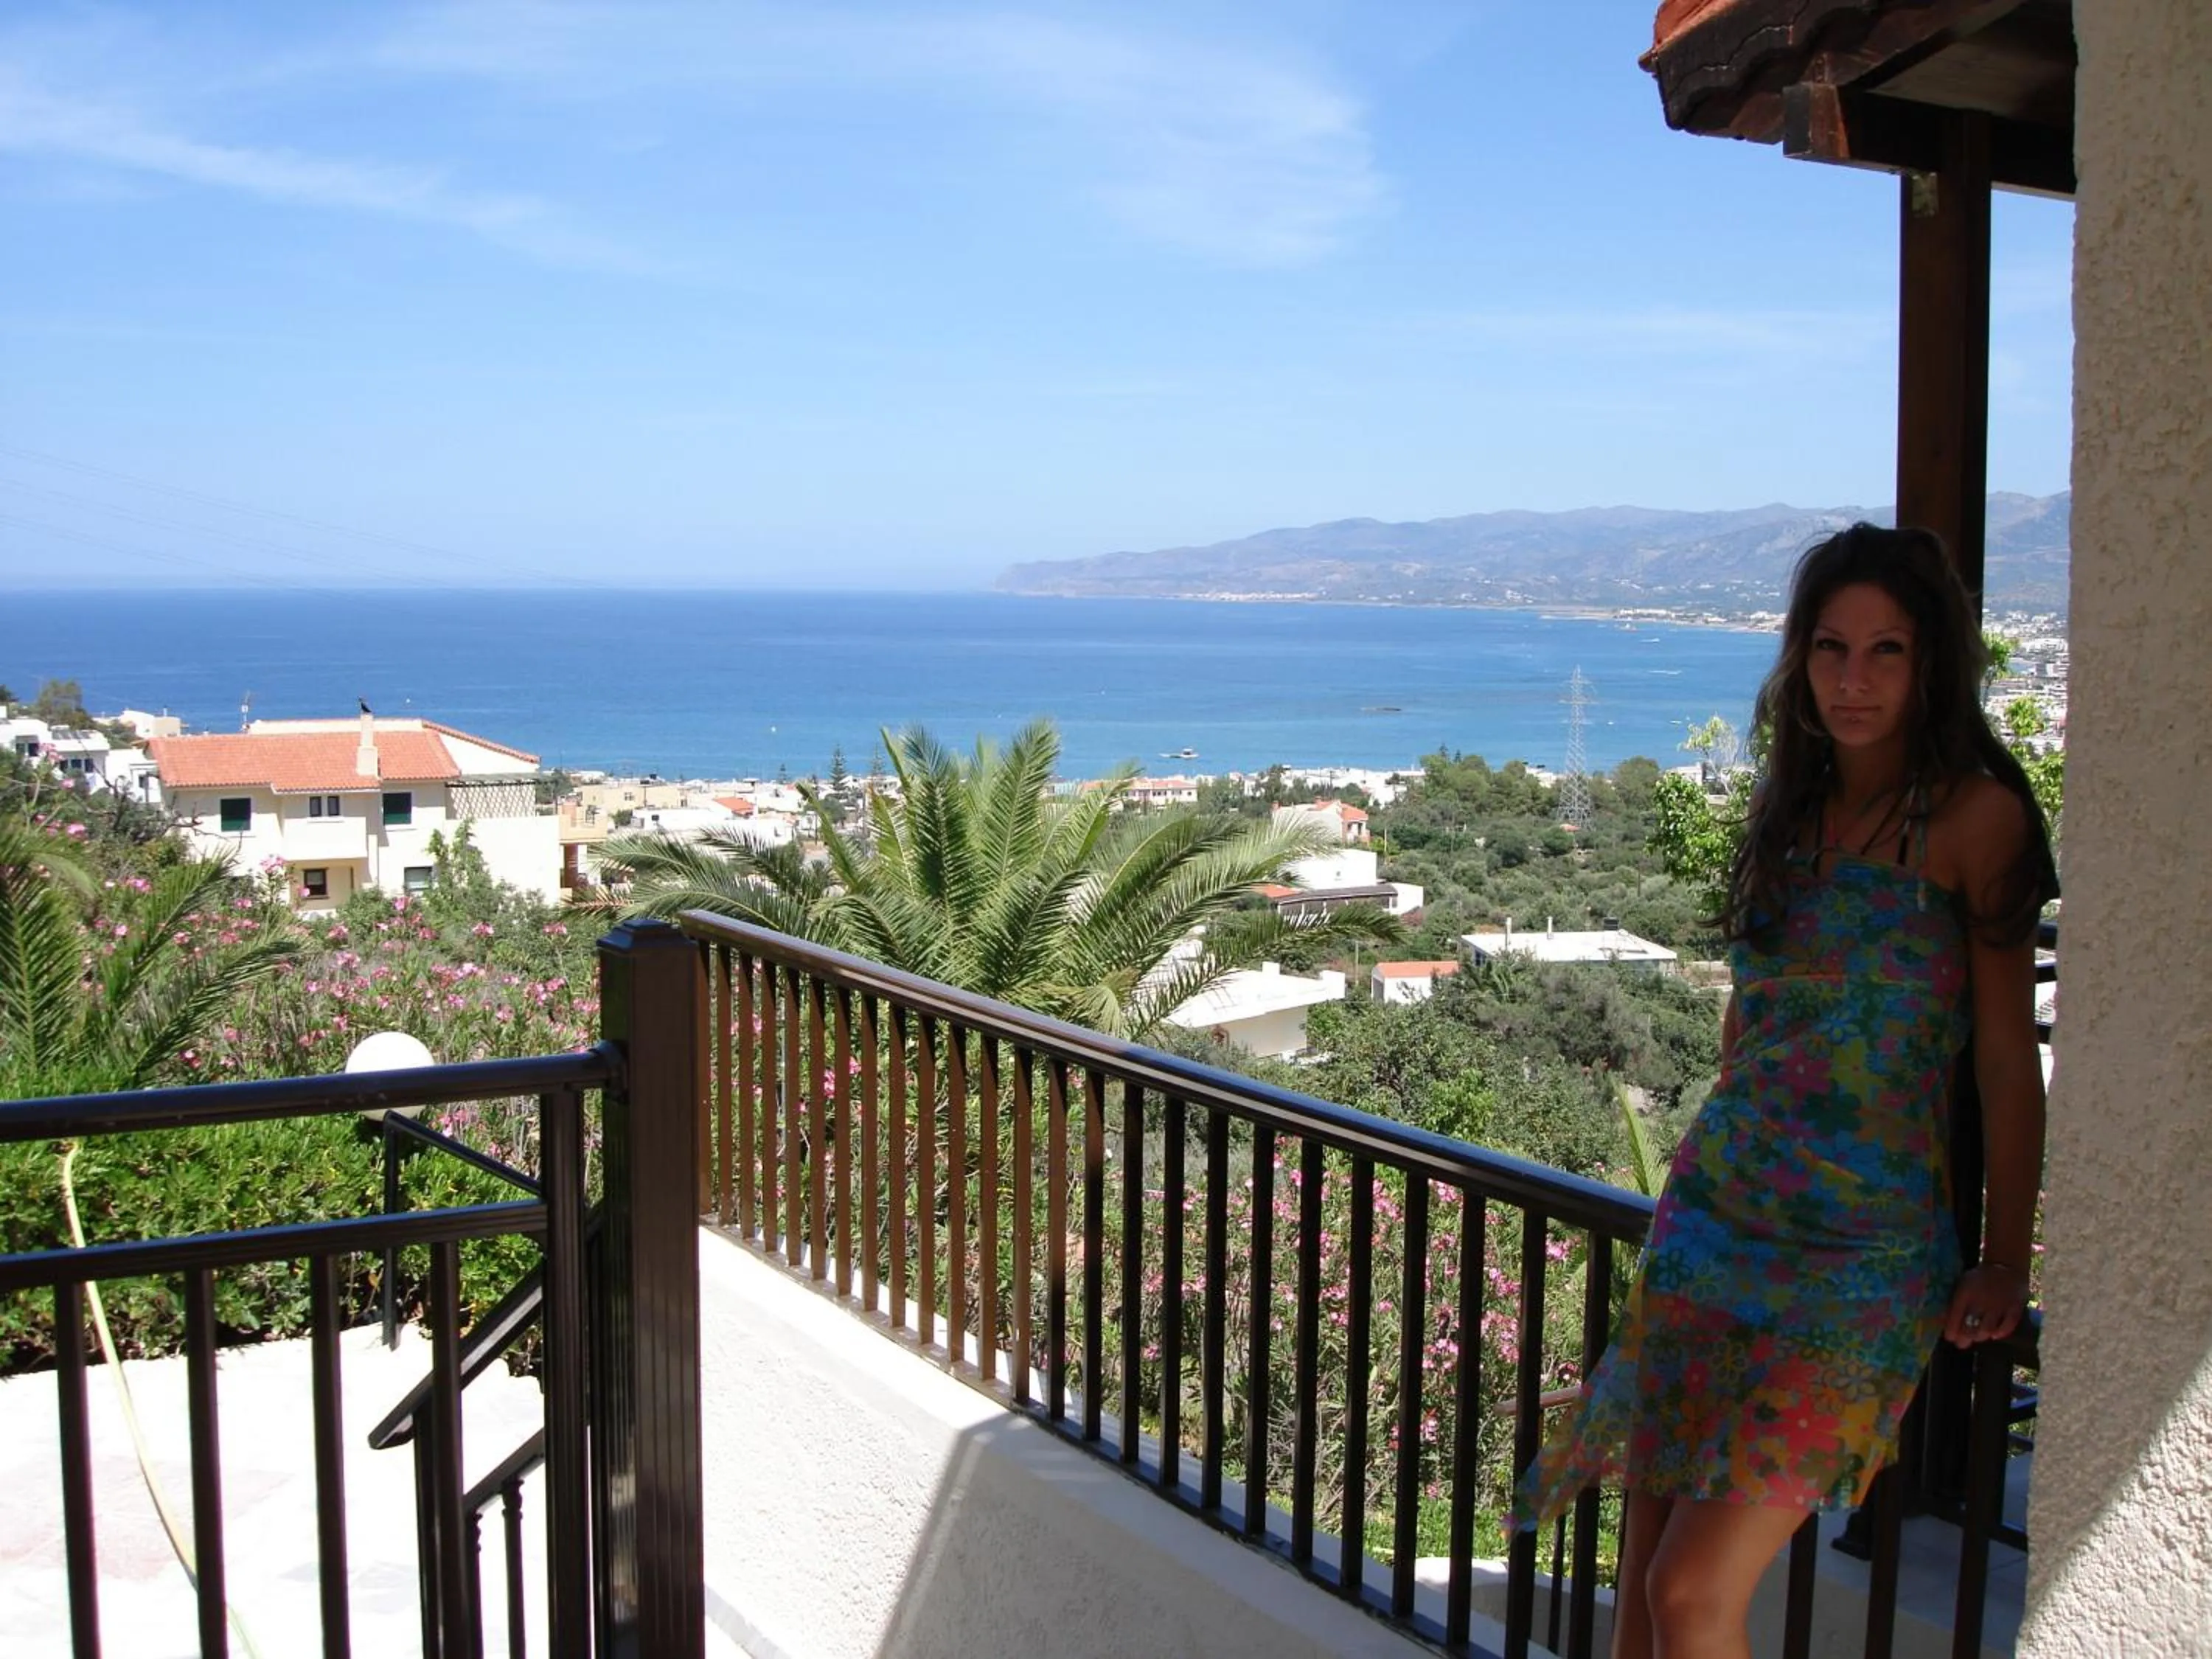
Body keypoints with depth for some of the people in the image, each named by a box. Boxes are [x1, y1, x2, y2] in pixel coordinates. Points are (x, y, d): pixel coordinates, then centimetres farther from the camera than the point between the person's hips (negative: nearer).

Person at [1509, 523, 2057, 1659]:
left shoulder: (1977, 819, -8)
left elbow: (2008, 1059, -6)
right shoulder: (1789, 808, 10)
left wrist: (2004, 1263, -4)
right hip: (1714, 1214, 5)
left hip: (1863, 1257, -5)